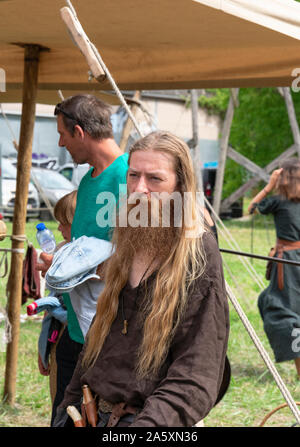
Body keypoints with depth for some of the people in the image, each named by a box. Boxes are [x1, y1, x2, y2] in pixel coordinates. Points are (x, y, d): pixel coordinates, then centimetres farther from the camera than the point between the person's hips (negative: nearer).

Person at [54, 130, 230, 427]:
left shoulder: (198, 253, -15)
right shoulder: (128, 242, 8)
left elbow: (196, 373, -20)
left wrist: (149, 424, -30)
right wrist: (70, 402, 14)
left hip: (147, 417, -6)